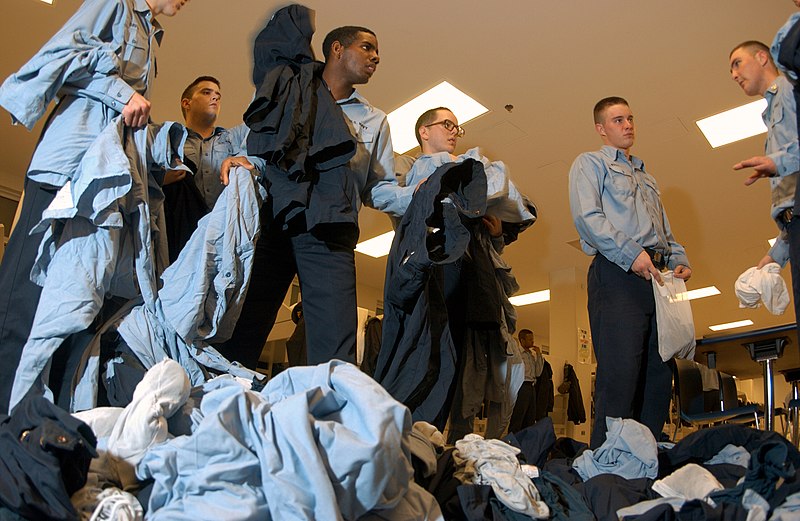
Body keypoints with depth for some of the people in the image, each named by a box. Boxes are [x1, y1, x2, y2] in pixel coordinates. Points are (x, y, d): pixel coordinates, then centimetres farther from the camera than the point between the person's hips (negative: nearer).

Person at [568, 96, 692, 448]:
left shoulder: (646, 178, 33)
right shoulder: (590, 163, 10)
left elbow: (665, 230, 31)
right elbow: (586, 216, -8)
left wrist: (680, 260, 10)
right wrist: (630, 253, -17)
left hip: (656, 276, 8)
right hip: (617, 274, -7)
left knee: (659, 373, 3)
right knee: (620, 371, -15)